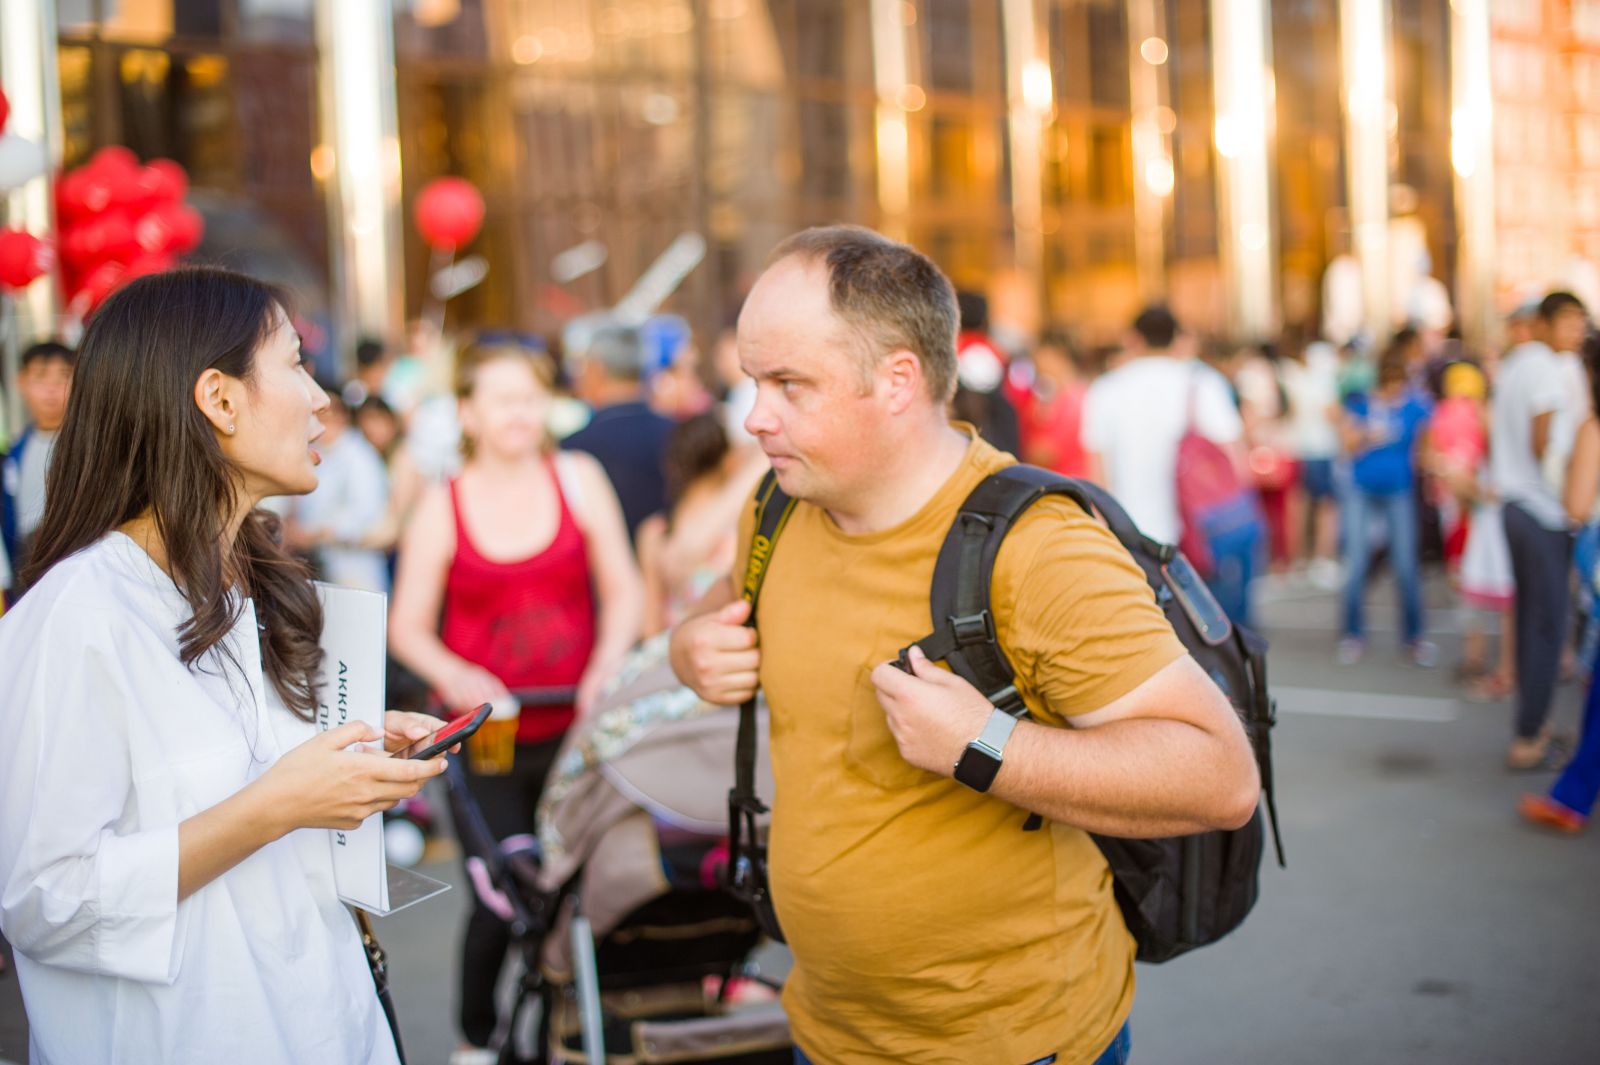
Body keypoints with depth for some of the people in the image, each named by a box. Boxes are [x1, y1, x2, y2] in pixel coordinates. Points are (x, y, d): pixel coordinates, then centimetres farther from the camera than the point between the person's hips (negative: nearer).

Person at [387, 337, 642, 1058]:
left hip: (575, 726, 2)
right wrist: (457, 676, -17)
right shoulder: (442, 507, -1)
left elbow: (622, 591, 7)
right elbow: (407, 627, 1)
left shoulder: (578, 479, 4)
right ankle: (477, 1037, 22)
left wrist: (606, 668, -9)